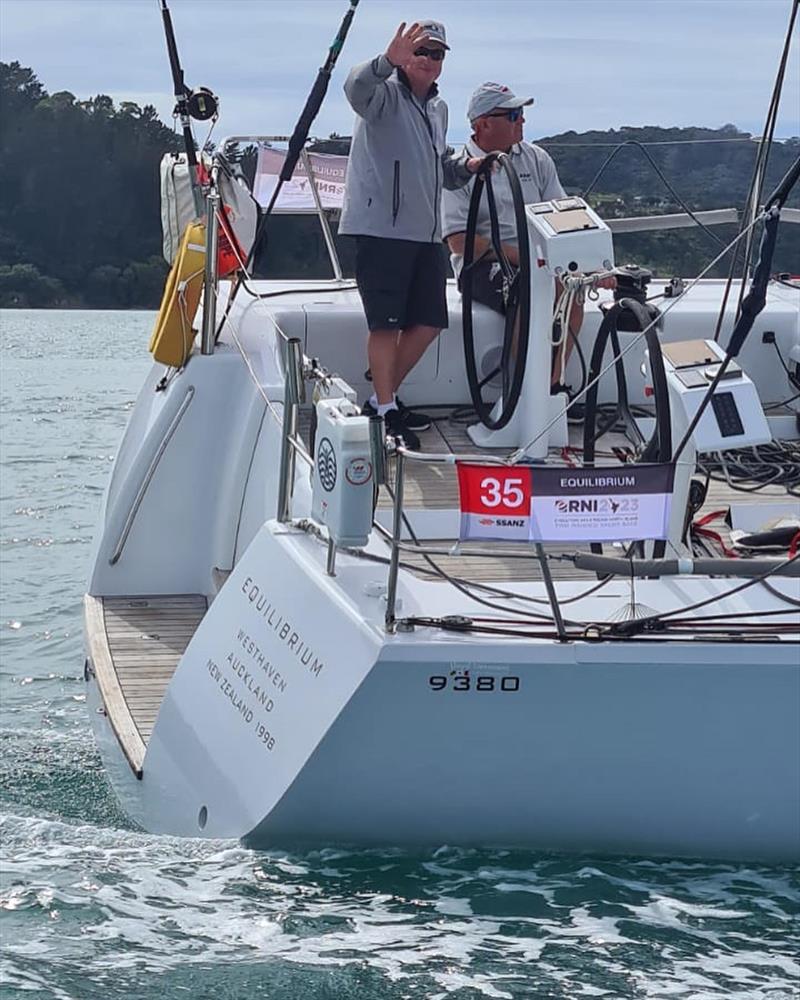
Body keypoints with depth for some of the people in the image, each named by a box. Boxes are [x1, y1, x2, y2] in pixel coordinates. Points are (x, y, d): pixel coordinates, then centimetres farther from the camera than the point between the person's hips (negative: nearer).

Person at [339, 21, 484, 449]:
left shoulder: (438, 108, 21)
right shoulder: (385, 95, -6)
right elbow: (357, 88, -31)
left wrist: (466, 166, 13)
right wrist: (388, 61, -51)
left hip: (426, 233, 8)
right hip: (382, 229, -8)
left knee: (429, 321, 10)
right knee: (386, 323, -6)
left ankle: (383, 398, 24)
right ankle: (386, 412, 2)